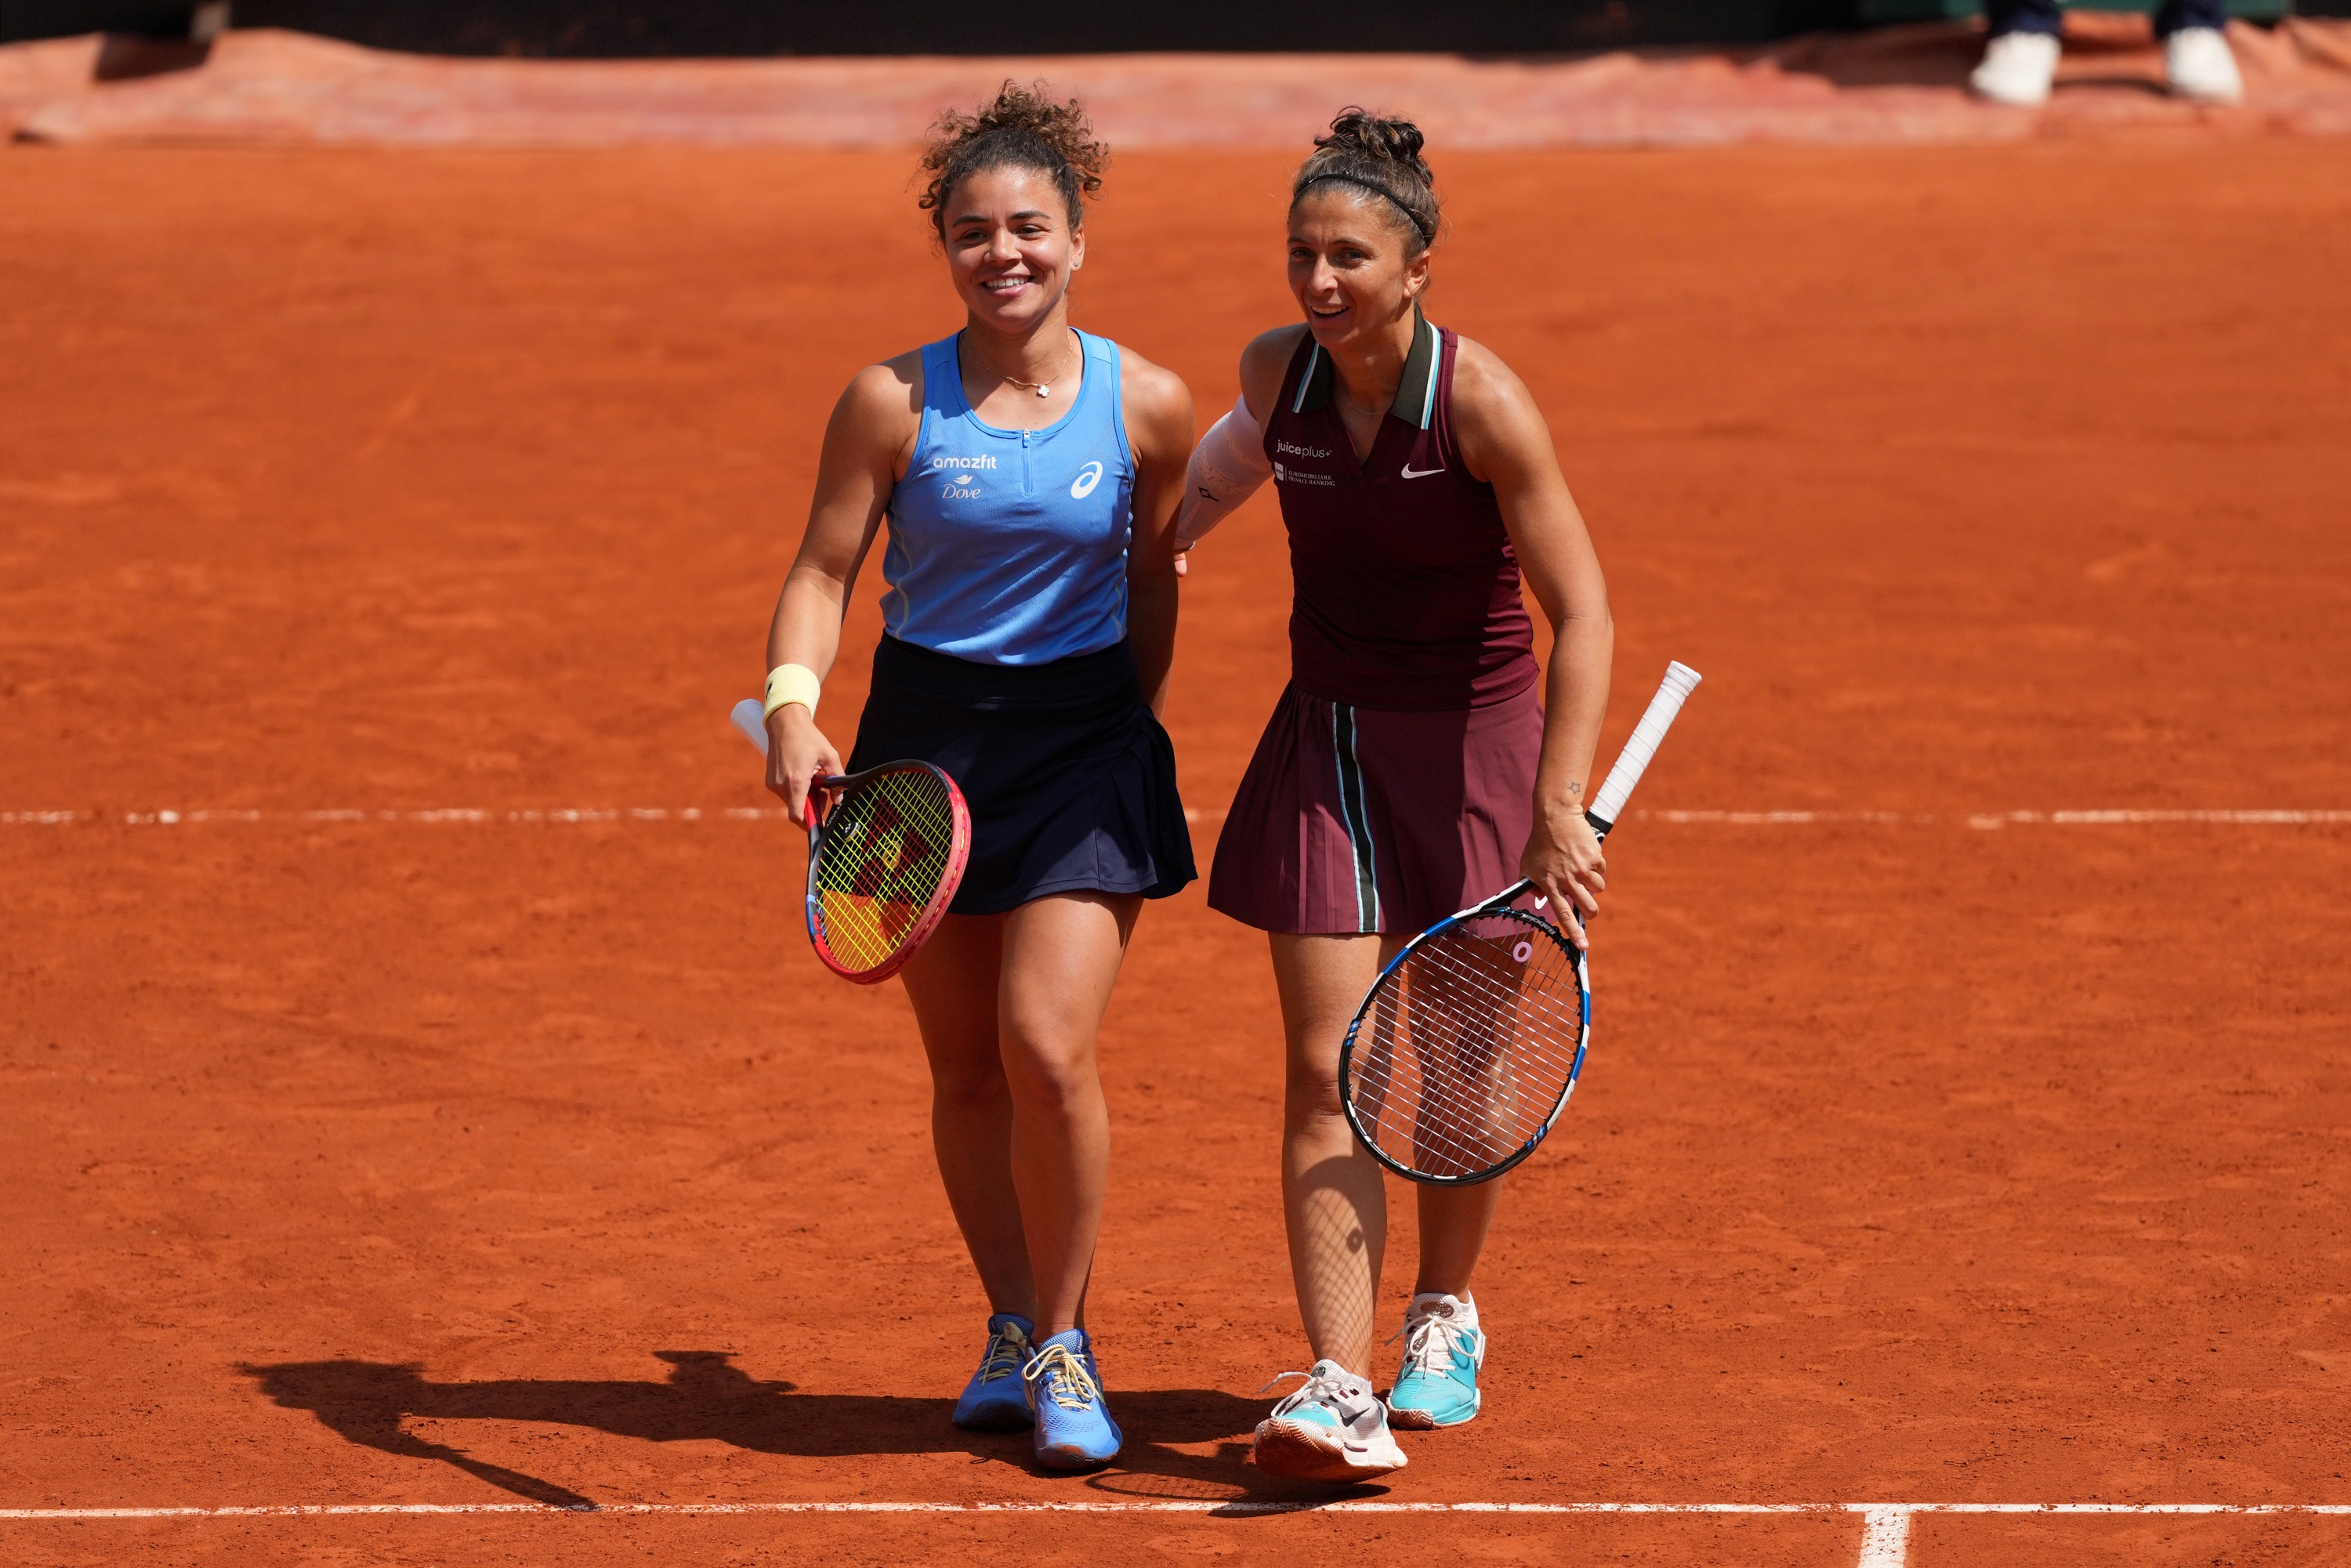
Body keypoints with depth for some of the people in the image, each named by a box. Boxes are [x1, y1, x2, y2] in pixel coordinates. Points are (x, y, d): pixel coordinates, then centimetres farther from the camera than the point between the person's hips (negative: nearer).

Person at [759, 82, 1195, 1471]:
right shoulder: (893, 403, -6)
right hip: (927, 733, 1)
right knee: (965, 1066, 9)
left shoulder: (1147, 405, -4)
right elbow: (825, 572, -4)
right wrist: (793, 707, -20)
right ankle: (1013, 1330, 27)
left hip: (1086, 742, -1)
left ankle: (1064, 1347, 3)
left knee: (1049, 1048, -14)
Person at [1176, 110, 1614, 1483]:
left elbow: (1584, 614, -21)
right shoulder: (1276, 374, -7)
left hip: (1476, 747, -3)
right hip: (1327, 744, 3)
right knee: (1328, 1075, -9)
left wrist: (1561, 806, -28)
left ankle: (1447, 1314, 36)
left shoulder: (1483, 404, -22)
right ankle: (1340, 1393, -15)